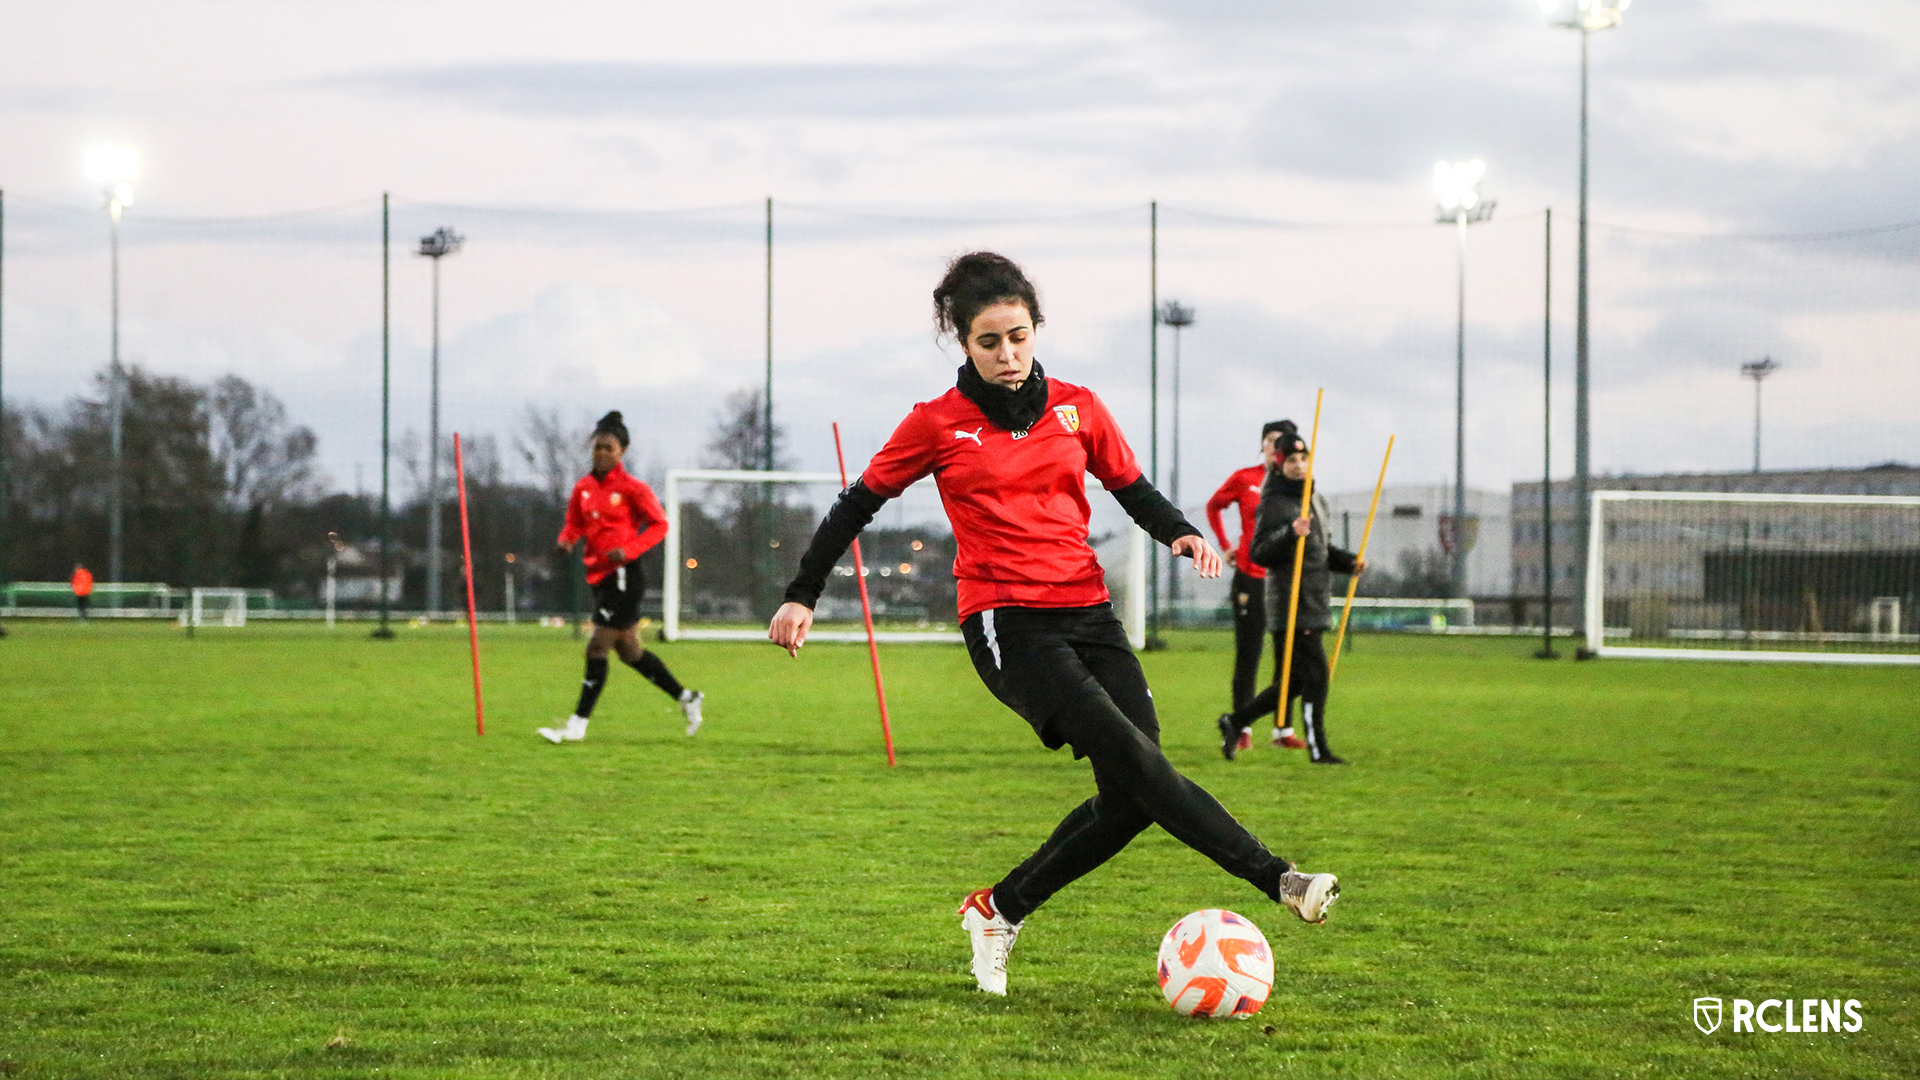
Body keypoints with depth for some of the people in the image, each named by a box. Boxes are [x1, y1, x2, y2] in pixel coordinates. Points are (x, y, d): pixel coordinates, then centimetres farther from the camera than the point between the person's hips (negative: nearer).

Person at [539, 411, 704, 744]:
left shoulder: (632, 488, -10)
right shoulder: (584, 488, 9)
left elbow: (659, 524, -6)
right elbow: (575, 523, 19)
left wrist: (629, 550, -19)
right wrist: (567, 538, -4)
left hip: (623, 576, -8)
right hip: (600, 576, 8)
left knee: (597, 648, -9)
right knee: (629, 651, 14)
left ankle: (578, 724, -5)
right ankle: (685, 698, 29)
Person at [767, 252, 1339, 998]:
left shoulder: (1078, 409, 11)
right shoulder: (938, 425, 2)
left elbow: (1133, 490, 19)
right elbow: (860, 503, 10)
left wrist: (1180, 533, -1)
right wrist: (802, 595, 11)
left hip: (1087, 613, 5)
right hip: (1007, 625, -5)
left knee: (1130, 802, -5)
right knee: (1134, 760, -23)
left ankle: (999, 911, 13)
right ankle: (1277, 881, -26)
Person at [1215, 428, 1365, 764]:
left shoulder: (1316, 500, 19)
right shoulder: (1273, 504, -9)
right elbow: (1258, 553, -17)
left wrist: (1349, 561, 12)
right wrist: (1290, 533, -31)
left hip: (1315, 605, 9)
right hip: (1292, 607, -9)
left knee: (1295, 680, 11)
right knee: (1315, 674, -9)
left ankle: (1236, 722, 21)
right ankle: (1317, 749, -3)